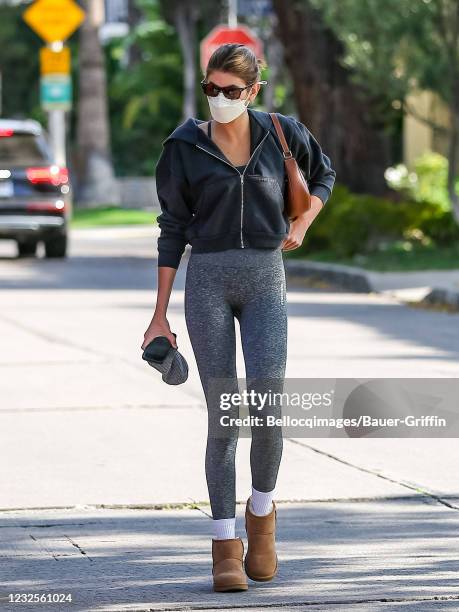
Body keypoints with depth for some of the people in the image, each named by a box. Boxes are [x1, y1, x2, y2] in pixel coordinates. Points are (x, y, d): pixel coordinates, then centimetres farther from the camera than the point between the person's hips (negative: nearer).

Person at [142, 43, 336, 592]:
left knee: (267, 407, -14)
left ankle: (261, 512, 14)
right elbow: (172, 231, 4)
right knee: (223, 416, -6)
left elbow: (323, 175, 22)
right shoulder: (184, 148, -1)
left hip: (265, 281, 1)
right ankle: (225, 547, 1)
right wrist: (160, 316, 3)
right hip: (207, 281, -1)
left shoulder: (282, 133, 2)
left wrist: (301, 225, 4)